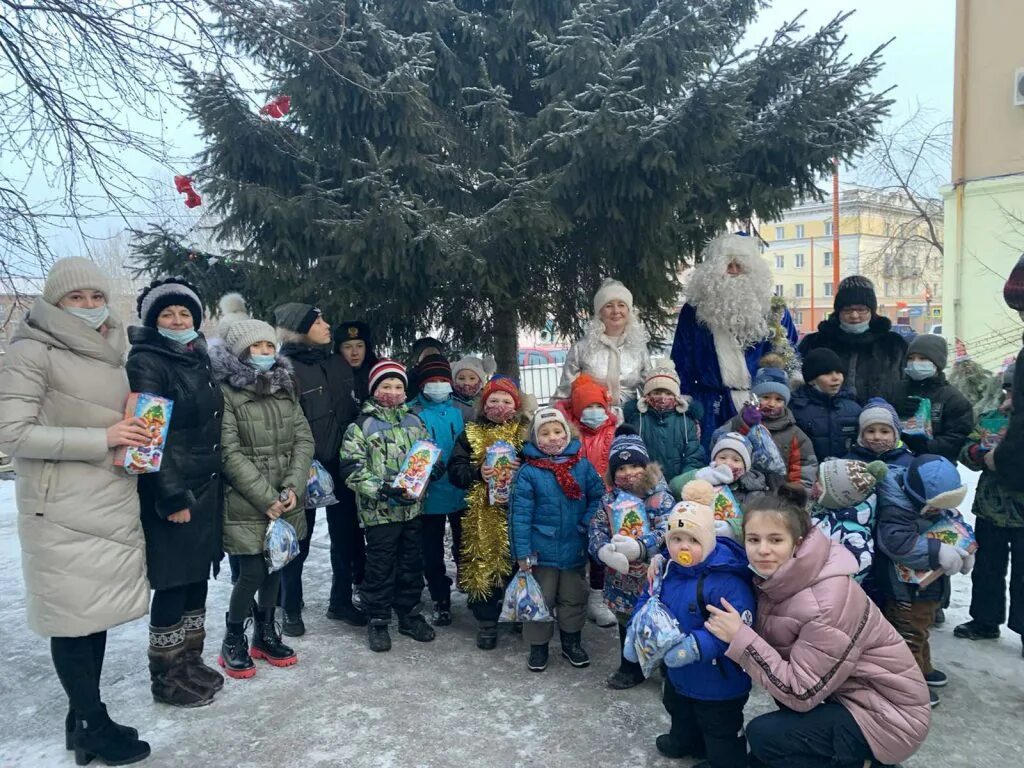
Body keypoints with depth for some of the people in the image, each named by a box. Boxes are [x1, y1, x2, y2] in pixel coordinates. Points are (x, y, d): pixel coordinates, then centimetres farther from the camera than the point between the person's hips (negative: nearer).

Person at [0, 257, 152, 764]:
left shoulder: (109, 355, 12)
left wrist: (134, 434, 2)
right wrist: (101, 439, -19)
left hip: (112, 506, 7)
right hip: (64, 512, -7)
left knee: (97, 612, 13)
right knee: (73, 616, 3)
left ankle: (82, 720, 27)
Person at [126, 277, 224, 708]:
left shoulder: (197, 360, 13)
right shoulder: (146, 363, -12)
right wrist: (172, 497, -21)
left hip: (206, 490, 8)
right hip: (171, 495, -8)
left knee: (198, 578, 15)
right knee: (174, 584, 2)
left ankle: (191, 661, 30)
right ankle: (166, 676, 17)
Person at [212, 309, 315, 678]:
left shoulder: (285, 388, 10)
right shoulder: (226, 392, -9)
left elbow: (304, 439, 5)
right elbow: (230, 454, -14)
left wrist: (292, 488, -8)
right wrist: (266, 498, -15)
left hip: (286, 500, 6)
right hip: (246, 504, -5)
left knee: (275, 567, 13)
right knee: (252, 572, -3)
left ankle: (265, 634, 31)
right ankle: (233, 641, 19)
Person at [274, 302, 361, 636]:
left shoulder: (339, 364, 8)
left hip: (342, 466, 6)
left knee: (347, 538, 13)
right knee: (298, 542, 8)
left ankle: (341, 602, 30)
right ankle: (291, 610, 24)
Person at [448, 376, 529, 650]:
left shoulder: (527, 431, 5)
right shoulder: (471, 434, 7)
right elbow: (455, 470, 2)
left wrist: (524, 468, -17)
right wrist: (478, 473, -16)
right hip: (483, 513, 0)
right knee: (484, 563, 3)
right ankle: (487, 621, 19)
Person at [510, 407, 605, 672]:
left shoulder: (583, 466, -4)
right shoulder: (528, 472, -13)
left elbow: (598, 497, 4)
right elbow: (519, 514, -13)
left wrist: (588, 523, -10)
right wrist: (522, 553, -14)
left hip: (575, 549, 3)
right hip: (542, 550, -3)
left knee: (574, 599, 18)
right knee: (540, 600, 12)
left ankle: (571, 642, 38)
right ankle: (538, 645, 30)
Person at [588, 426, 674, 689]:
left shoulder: (660, 497, -10)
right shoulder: (609, 500, 2)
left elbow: (669, 533, -22)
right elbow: (596, 531, -5)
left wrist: (640, 547, -37)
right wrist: (605, 551, -28)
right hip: (621, 579, 4)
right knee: (627, 625, 19)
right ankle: (631, 669, 38)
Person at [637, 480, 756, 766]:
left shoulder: (726, 581, -33)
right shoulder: (668, 569, -8)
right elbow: (648, 601, 7)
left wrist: (697, 646, -38)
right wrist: (635, 632, -7)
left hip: (718, 679, -8)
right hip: (679, 672, 9)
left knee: (721, 732, 14)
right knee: (680, 711, 35)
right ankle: (684, 742, 63)